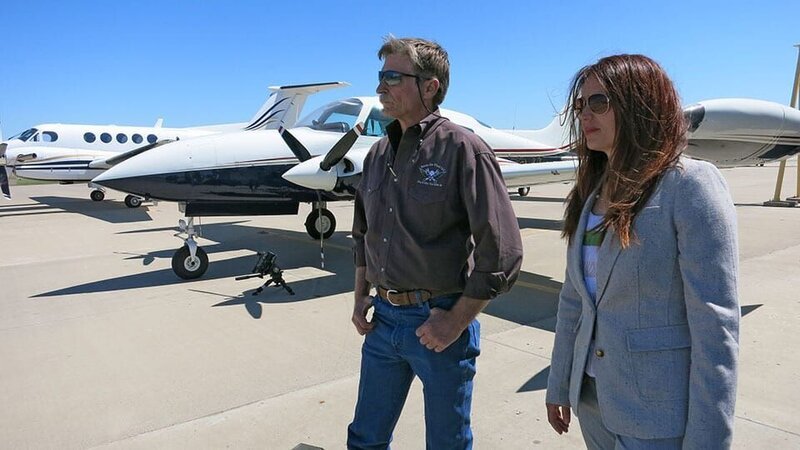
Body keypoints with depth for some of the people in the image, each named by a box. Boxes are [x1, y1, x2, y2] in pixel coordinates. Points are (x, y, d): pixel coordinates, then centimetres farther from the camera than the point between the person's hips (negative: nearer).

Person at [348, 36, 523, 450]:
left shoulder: (463, 149, -13)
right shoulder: (378, 153, 8)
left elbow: (501, 252, -16)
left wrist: (456, 321, -15)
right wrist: (360, 296, 11)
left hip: (439, 321, -6)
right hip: (383, 318, 6)